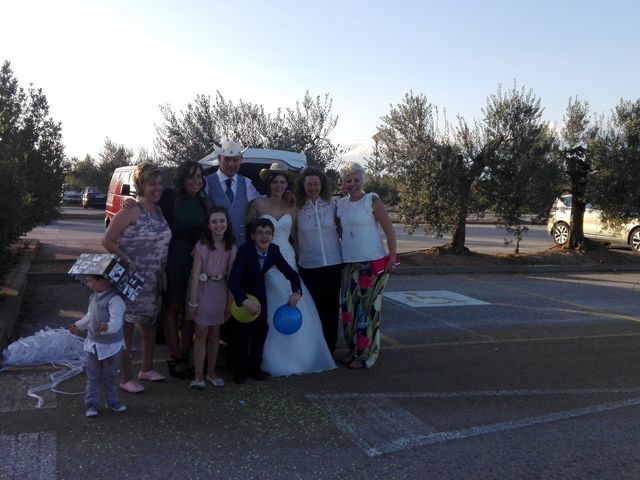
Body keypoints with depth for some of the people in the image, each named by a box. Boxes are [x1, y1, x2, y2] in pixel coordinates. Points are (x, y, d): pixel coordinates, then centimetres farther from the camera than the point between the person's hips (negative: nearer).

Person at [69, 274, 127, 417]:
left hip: (111, 346, -6)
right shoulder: (93, 296, 3)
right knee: (93, 375, 11)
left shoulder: (114, 299, -24)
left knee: (110, 376, 10)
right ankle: (91, 403, 20)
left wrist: (108, 327, -53)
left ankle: (112, 401, 29)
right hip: (93, 343, 6)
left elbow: (116, 320, -34)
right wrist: (78, 326, 26)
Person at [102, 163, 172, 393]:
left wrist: (161, 272, 6)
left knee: (150, 323, 18)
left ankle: (146, 369, 35)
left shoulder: (159, 211, 8)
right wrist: (128, 263, -18)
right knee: (127, 326, 2)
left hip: (153, 280, 8)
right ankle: (126, 378, 13)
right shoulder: (130, 211, -14)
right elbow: (107, 241, -16)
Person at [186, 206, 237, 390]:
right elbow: (195, 274, -11)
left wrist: (230, 300, 4)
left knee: (215, 333, 12)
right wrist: (192, 301, -12)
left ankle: (211, 373, 24)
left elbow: (230, 276, 3)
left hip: (220, 291, 4)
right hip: (203, 289, -4)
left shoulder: (231, 248, 0)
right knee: (201, 333, -2)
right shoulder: (202, 245, -11)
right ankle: (199, 377, 5)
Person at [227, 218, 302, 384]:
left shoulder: (274, 250, -19)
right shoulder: (245, 250, -34)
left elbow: (291, 273, -13)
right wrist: (245, 301, -57)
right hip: (241, 292, -5)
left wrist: (296, 292, -33)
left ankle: (255, 366, 25)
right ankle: (240, 369, 10)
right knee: (243, 329, -9)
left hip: (259, 291, 5)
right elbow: (233, 280, -43)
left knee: (262, 327, 5)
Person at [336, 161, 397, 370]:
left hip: (373, 263, -5)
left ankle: (366, 355, 11)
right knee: (348, 307, 6)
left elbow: (389, 231, -7)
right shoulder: (341, 204, 9)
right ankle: (354, 350, 23)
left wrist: (392, 258, -14)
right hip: (349, 264, 5)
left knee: (368, 308, -1)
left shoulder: (372, 200, -6)